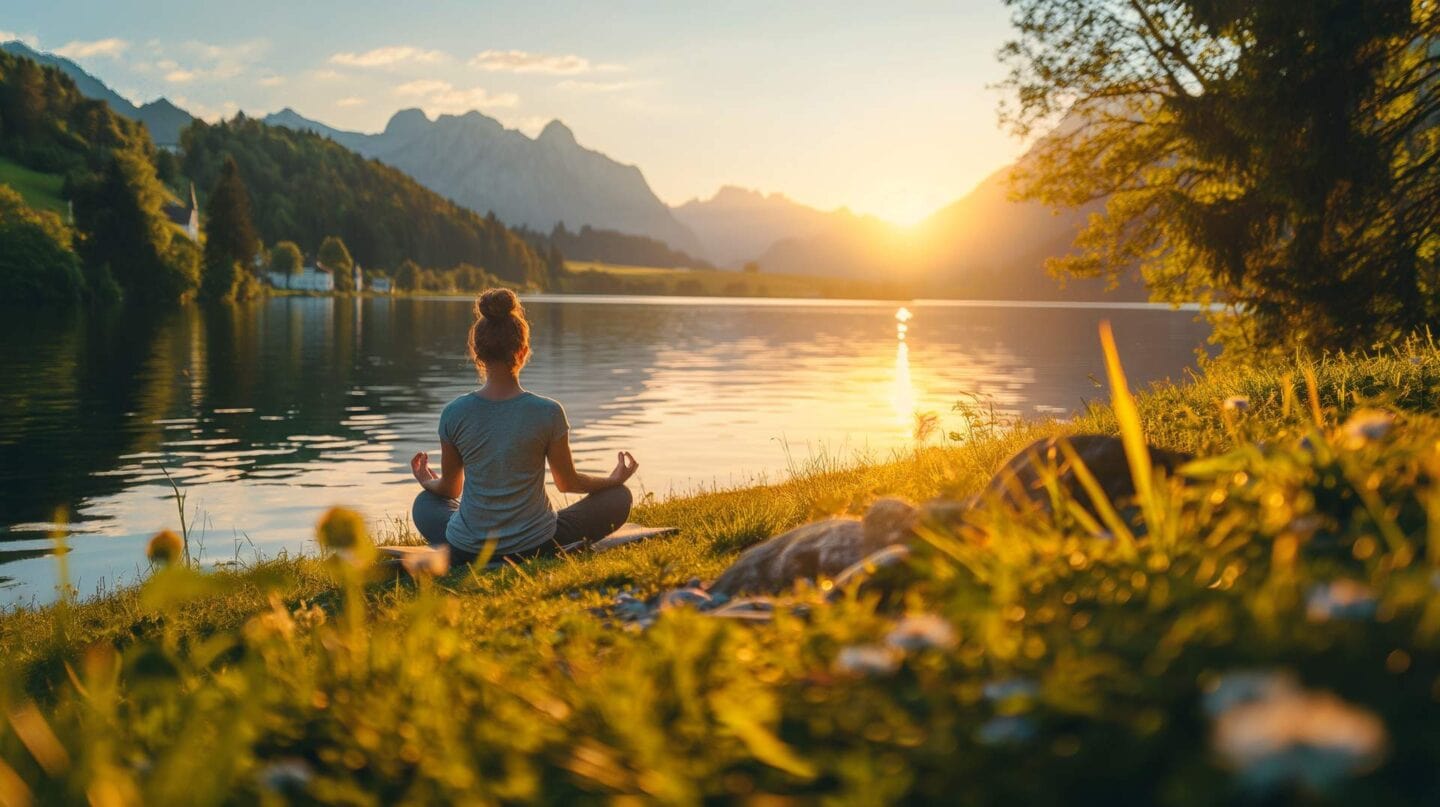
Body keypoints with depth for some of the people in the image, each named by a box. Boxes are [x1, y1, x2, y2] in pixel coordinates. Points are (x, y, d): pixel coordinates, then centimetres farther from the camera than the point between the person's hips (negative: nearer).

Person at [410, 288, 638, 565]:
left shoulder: (454, 414, -11)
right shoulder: (548, 413, -16)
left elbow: (450, 488, 5)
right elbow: (568, 482, 0)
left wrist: (428, 483, 30)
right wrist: (614, 479, 21)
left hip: (466, 552, 3)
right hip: (535, 548, -3)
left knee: (425, 503, 36)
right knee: (619, 497, 17)